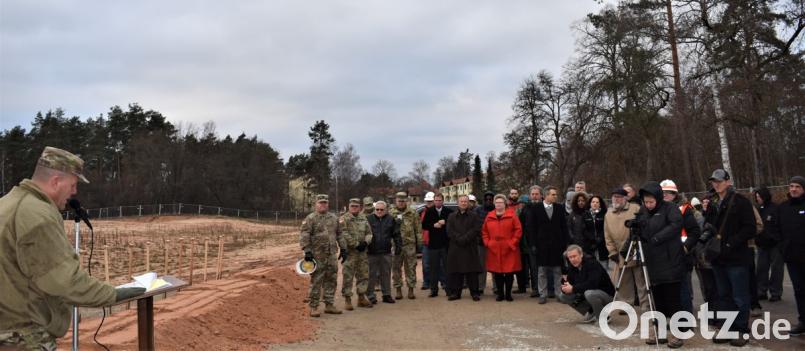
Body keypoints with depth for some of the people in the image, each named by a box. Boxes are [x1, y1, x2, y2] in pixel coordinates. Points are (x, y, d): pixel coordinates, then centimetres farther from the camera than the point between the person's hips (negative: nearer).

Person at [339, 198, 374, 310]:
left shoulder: (363, 218, 13)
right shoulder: (343, 219, -5)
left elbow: (369, 232, 12)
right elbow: (344, 235, -15)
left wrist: (366, 242, -8)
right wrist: (356, 244, -17)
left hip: (362, 252, 6)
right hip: (349, 252, -6)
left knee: (364, 275, 11)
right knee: (348, 276, -2)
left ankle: (361, 298, 23)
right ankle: (347, 300, 6)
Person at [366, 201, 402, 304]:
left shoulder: (390, 220, 7)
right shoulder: (368, 219, 0)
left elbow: (396, 235, 9)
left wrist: (398, 246, 2)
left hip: (386, 252, 2)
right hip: (372, 253, -2)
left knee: (386, 274, 10)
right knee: (372, 274, 3)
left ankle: (386, 294, 20)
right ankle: (370, 295, 12)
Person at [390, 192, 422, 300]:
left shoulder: (413, 213, 6)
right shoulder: (391, 213, 6)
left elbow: (418, 228, 6)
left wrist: (419, 241, 1)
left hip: (410, 244, 0)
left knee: (411, 268, 4)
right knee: (396, 268, 5)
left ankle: (411, 289, 13)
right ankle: (398, 290, 15)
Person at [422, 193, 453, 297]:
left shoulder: (449, 211, 0)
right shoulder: (429, 212, 5)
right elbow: (424, 225, 3)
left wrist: (445, 222, -17)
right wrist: (434, 225, -12)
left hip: (446, 243, -1)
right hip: (433, 244, 1)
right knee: (434, 267, 6)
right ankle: (434, 289, 12)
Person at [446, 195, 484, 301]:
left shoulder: (474, 216, 7)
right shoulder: (451, 216, 13)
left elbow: (474, 231, -5)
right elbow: (450, 231, 2)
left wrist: (464, 239, -15)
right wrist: (459, 239, -12)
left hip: (470, 248, -2)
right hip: (455, 248, 2)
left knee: (472, 272, -1)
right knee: (455, 271, 3)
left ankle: (475, 293, 6)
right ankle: (455, 292, 10)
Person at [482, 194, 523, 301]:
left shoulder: (512, 215, -2)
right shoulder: (489, 216, 8)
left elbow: (518, 230, -4)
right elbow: (484, 231, 14)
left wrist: (513, 243, -10)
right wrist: (487, 243, 2)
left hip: (509, 250, -3)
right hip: (494, 250, 3)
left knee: (509, 272, 1)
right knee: (497, 272, 5)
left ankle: (508, 294, 14)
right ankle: (500, 294, 16)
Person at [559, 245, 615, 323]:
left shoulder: (592, 264, -23)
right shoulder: (571, 268, 0)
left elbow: (592, 284, -35)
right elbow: (570, 283, 1)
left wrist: (573, 289, -32)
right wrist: (565, 288, -23)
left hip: (606, 295, -8)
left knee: (589, 293, -39)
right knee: (563, 296, -2)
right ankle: (590, 313, 9)